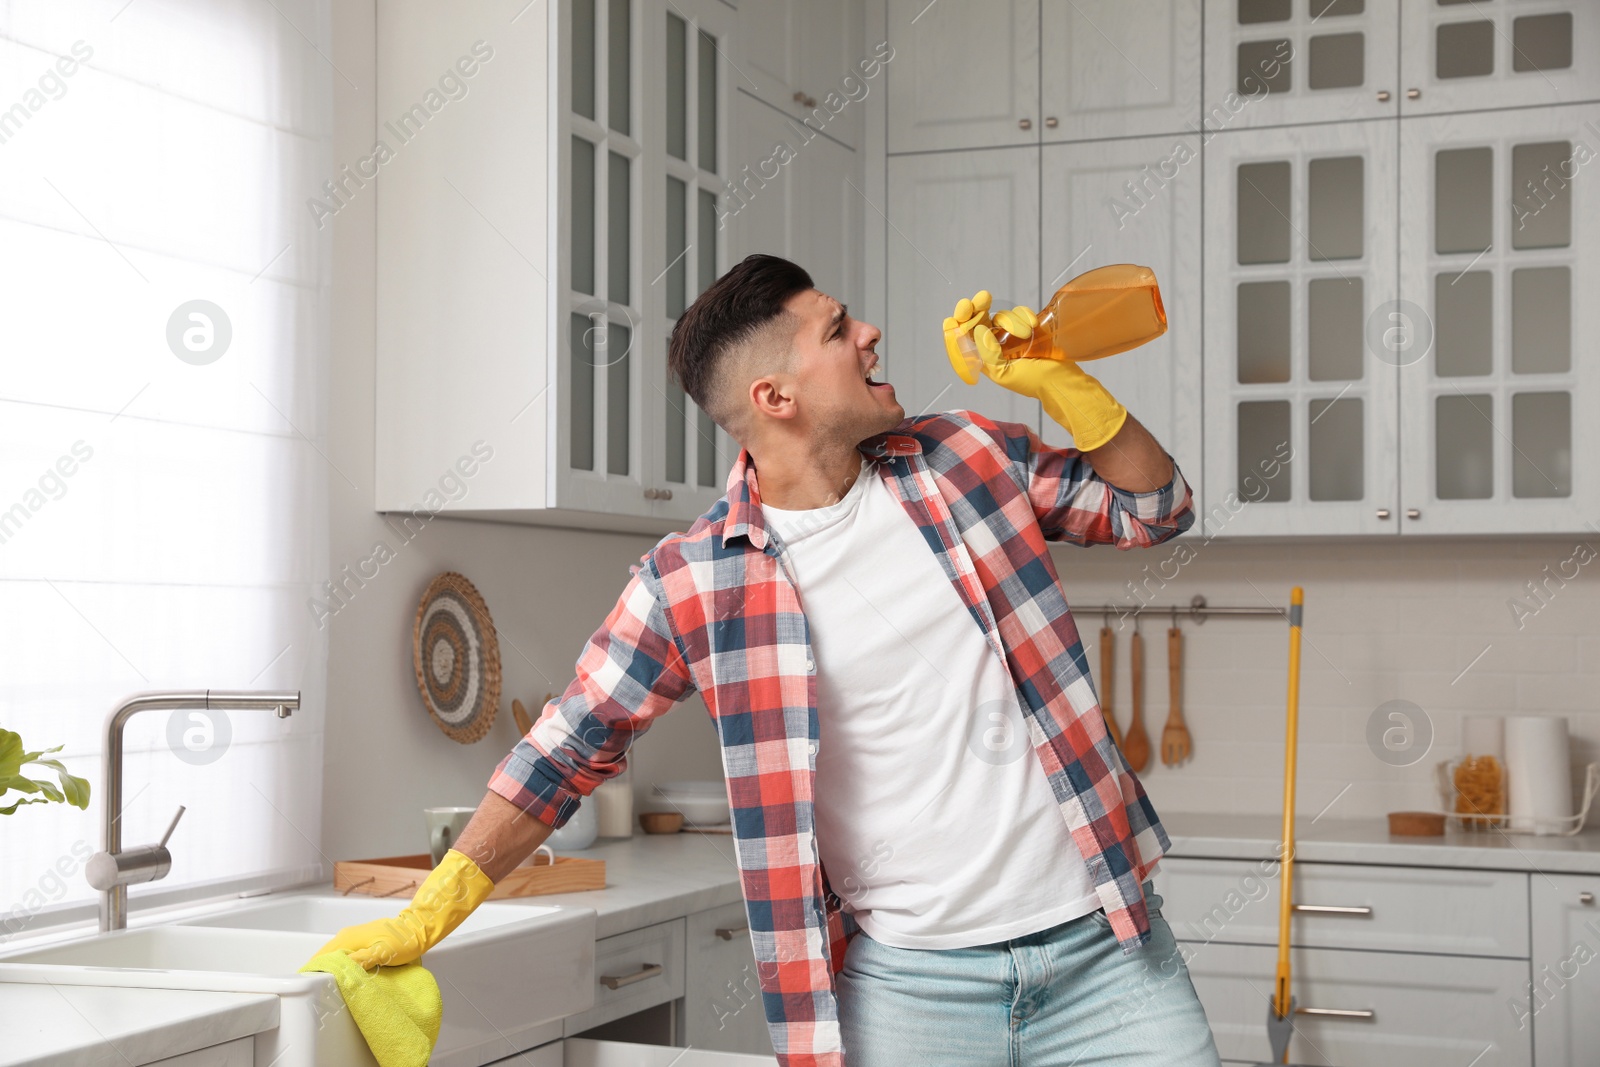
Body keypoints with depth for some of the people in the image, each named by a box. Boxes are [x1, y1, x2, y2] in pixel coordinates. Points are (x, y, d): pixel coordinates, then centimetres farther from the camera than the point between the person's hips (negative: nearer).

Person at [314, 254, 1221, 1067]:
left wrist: (1057, 381, -3)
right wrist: (426, 916, -3)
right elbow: (573, 748, 1)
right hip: (910, 979, -2)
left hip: (1103, 945, 3)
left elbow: (1155, 509, 12)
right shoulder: (694, 582, -6)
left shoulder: (968, 458, 3)